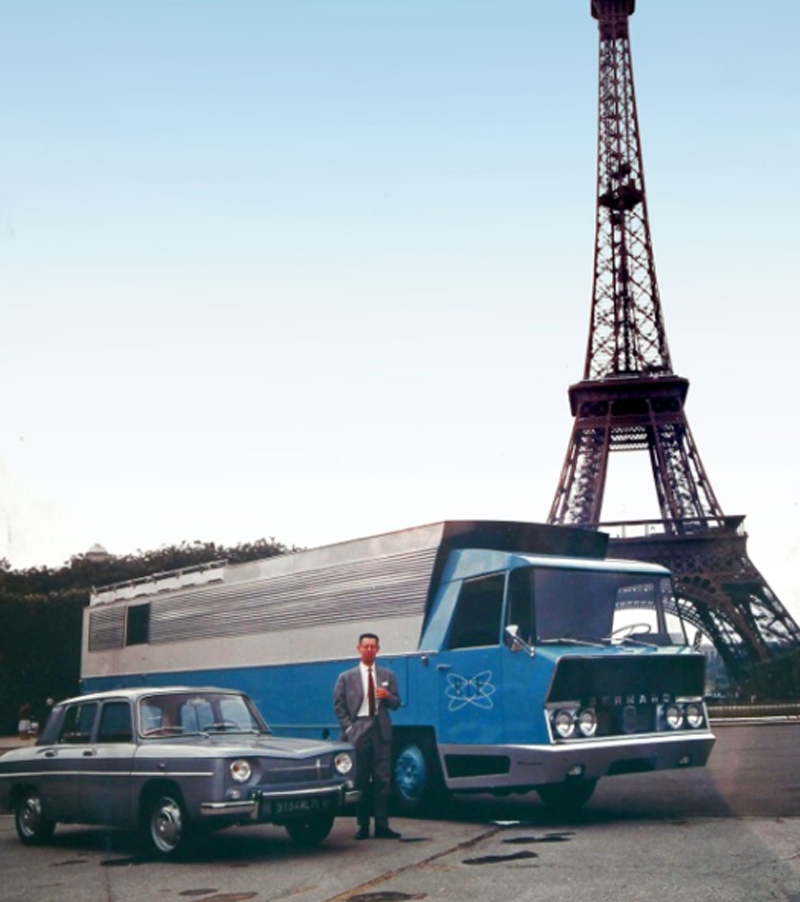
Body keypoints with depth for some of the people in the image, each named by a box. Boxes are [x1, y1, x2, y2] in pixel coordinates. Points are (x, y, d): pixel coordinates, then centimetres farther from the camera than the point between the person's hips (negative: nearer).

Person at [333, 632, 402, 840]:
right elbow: (339, 705, 5)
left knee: (382, 779, -1)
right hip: (358, 730, -2)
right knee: (360, 780, 0)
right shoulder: (346, 678, 8)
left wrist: (388, 696, -9)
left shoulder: (388, 676, 14)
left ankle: (381, 826, 3)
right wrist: (348, 728, -6)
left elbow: (396, 704, 13)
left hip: (381, 730, 2)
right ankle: (363, 826, 7)